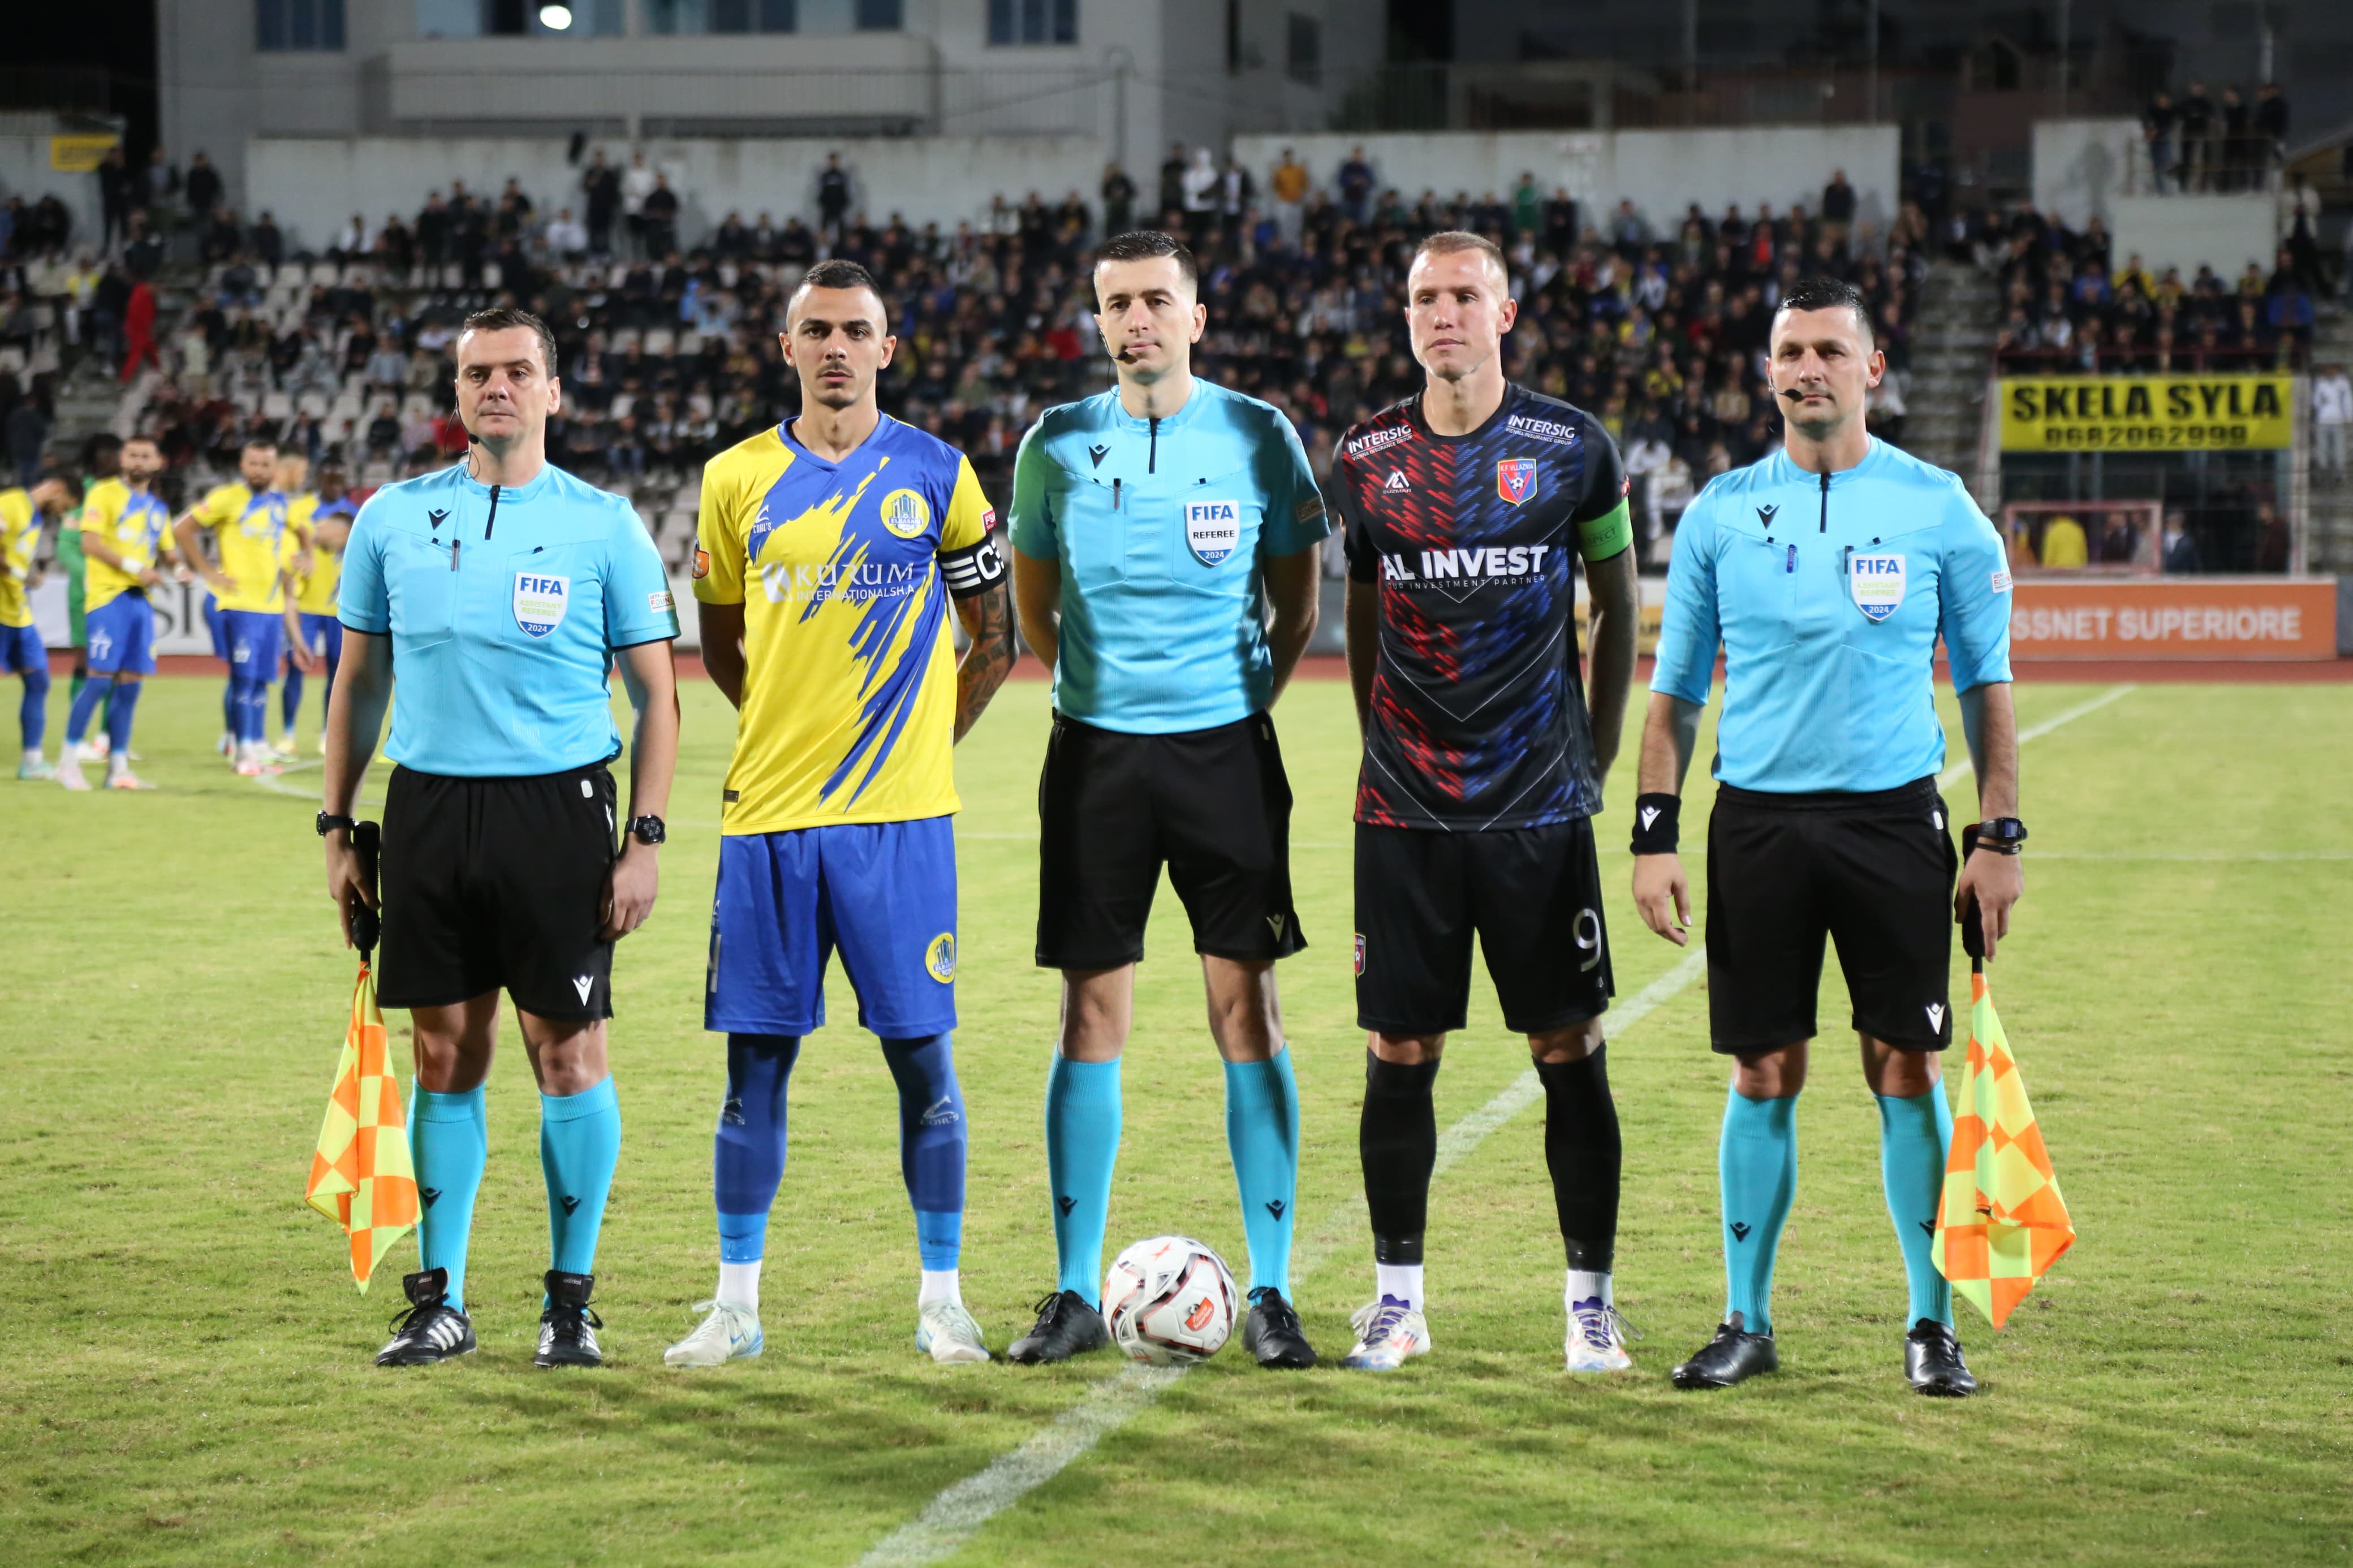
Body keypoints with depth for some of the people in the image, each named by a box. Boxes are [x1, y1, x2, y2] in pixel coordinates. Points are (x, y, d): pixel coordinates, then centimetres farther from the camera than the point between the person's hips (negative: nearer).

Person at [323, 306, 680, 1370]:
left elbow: (655, 693, 3)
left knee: (567, 1049, -2)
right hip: (427, 807, 2)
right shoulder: (393, 518, 9)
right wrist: (338, 827, 10)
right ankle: (439, 1300, 13)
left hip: (557, 805, -2)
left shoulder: (603, 527, 2)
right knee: (445, 1053, 5)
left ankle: (572, 1297, 9)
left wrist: (644, 840, -4)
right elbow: (358, 683, 15)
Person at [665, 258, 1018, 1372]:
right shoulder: (738, 479, 6)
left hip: (898, 816, -1)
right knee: (756, 1062, 3)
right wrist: (787, 732, 9)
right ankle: (735, 1304, 10)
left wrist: (915, 738, 3)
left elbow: (994, 638, 9)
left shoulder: (935, 475, 2)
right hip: (768, 815, 1)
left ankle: (941, 1299, 10)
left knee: (923, 1060, 1)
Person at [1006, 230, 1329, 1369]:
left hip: (1224, 749, -1)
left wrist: (1250, 697, 2)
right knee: (1092, 1015, 2)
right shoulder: (1057, 445, 3)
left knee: (1245, 1007, -2)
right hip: (1096, 753, 1)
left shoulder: (1256, 438, 0)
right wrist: (1087, 687, 9)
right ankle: (1077, 1292, 8)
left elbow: (1297, 601, 10)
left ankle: (1269, 1290, 4)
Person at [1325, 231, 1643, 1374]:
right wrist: (1382, 741, 12)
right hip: (1404, 811, 2)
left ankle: (1591, 1302, 8)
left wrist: (1597, 758, 4)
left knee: (1570, 1052, 0)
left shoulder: (1573, 448, -1)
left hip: (1540, 808, -1)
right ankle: (1398, 1298, 13)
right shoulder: (1367, 456, 5)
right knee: (1399, 1052, 3)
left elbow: (1617, 606, 7)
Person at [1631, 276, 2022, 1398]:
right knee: (1764, 1075, 3)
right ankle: (1747, 1322, 13)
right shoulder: (1721, 512, 5)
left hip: (1893, 819, -1)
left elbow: (1987, 682, 7)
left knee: (1904, 1067, -1)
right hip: (1758, 821, 1)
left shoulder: (1937, 508, 2)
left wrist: (1999, 837, 0)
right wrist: (1654, 836, 2)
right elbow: (1675, 690, 10)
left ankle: (1931, 1324, 9)